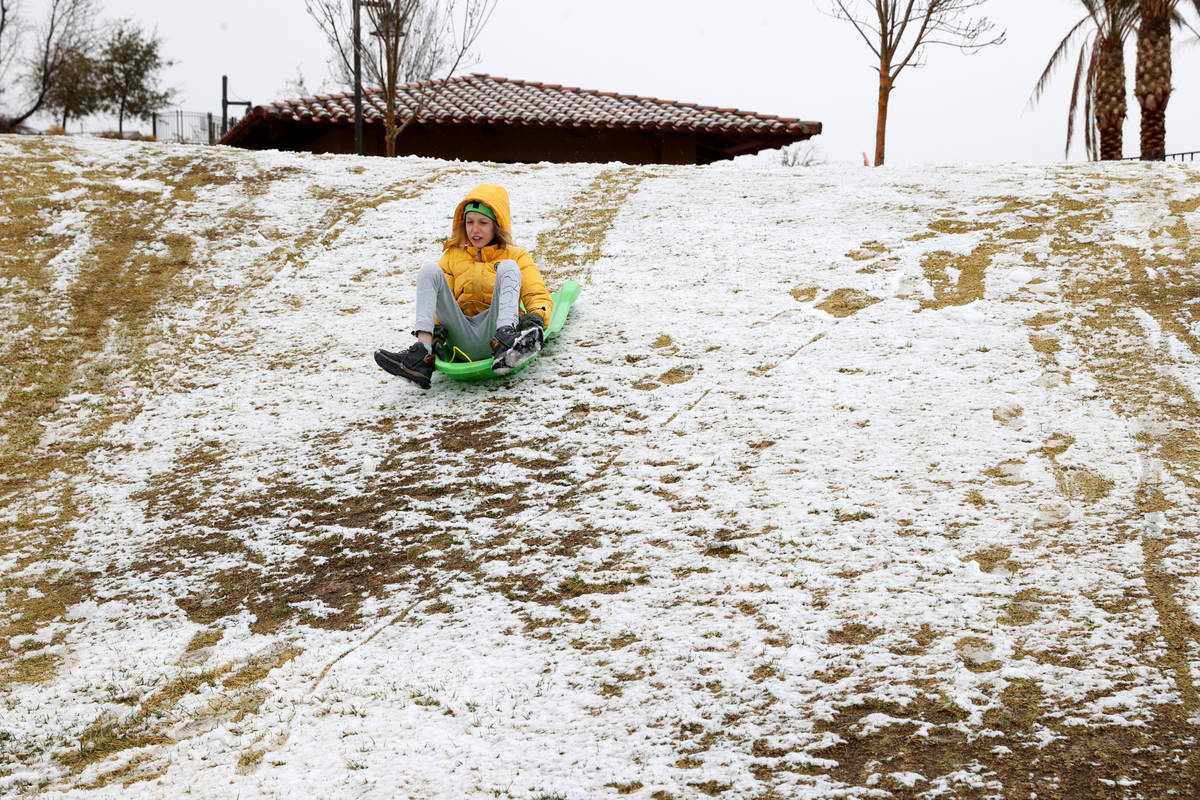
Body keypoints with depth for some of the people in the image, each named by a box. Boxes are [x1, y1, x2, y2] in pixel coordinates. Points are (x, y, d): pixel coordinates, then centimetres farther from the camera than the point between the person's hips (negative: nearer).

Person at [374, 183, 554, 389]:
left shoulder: (516, 256, 21)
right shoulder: (453, 256, 28)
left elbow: (539, 296, 8)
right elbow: (441, 302, 16)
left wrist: (536, 318, -16)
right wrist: (436, 326, -6)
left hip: (493, 331, -2)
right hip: (461, 338, 2)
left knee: (507, 267, -19)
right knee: (429, 271, -11)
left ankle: (504, 344, -45)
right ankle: (422, 352, -34)